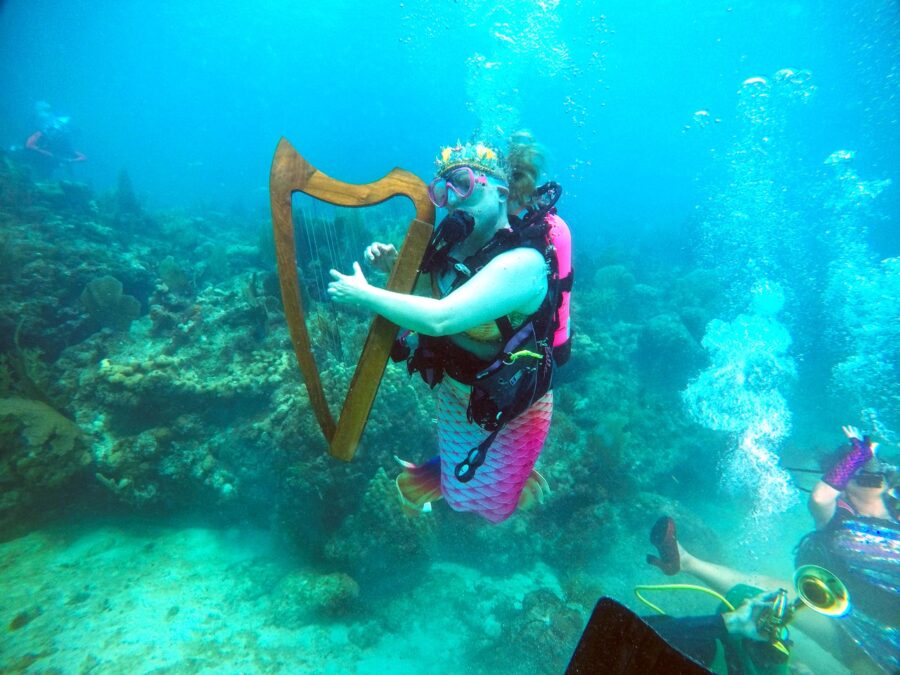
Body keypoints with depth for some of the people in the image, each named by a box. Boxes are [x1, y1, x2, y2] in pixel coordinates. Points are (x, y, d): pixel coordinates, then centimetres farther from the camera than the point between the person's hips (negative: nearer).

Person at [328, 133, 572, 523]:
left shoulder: (522, 262, -32)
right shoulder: (454, 239, -10)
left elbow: (440, 318, -41)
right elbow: (424, 293, 6)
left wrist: (363, 294, -30)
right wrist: (395, 266, -14)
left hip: (507, 410, -6)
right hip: (454, 391, 6)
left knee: (488, 502, 19)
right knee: (457, 488, 28)